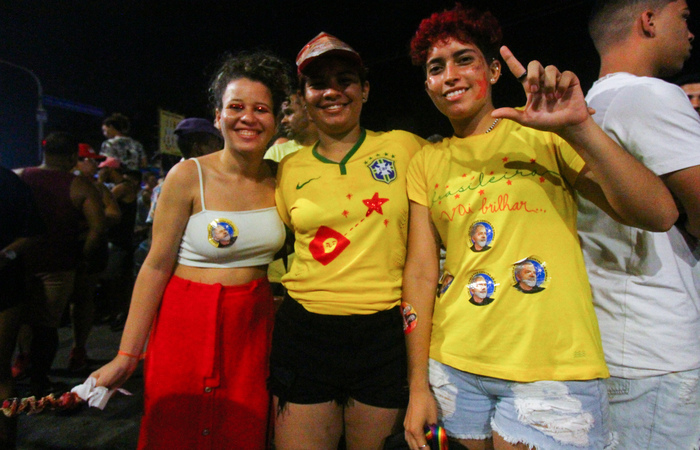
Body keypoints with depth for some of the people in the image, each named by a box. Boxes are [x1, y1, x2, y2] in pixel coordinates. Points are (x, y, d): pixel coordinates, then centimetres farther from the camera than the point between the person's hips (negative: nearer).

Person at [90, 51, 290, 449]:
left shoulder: (280, 181, 1)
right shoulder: (188, 177, -10)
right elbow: (157, 266, -9)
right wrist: (127, 355, -7)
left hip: (254, 327, 4)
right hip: (188, 324, -3)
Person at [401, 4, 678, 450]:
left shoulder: (543, 131, -2)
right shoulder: (427, 162, 5)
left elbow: (660, 215, -10)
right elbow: (421, 273, 1)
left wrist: (578, 128, -23)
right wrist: (418, 384, 0)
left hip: (553, 369, -2)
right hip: (453, 365, 3)